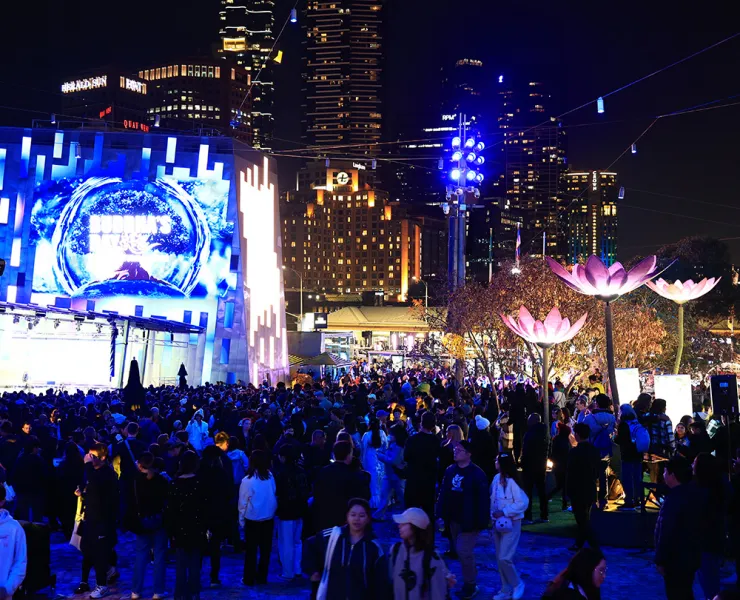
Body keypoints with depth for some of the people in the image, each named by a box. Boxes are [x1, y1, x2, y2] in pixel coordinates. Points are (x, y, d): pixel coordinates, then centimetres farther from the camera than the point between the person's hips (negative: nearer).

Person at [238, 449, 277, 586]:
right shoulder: (271, 478, -8)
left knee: (251, 550, 9)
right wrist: (272, 510, 12)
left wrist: (241, 519, 2)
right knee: (265, 549, 14)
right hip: (268, 518, 3)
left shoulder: (247, 480, -17)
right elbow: (275, 497, -1)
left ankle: (249, 579, 15)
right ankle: (261, 577, 21)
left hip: (252, 519, -3)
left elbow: (243, 502, -10)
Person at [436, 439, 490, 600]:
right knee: (460, 551, 16)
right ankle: (471, 576, 32)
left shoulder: (477, 473, -16)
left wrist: (482, 522, -19)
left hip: (469, 520, -7)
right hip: (454, 519, 7)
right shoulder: (450, 470, 3)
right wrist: (442, 514, 3)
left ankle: (470, 585, 5)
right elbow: (444, 492, 7)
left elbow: (483, 499, -16)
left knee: (464, 551, -9)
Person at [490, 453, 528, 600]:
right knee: (500, 559, 12)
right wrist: (493, 514, -2)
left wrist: (504, 512, -20)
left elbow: (523, 503, -23)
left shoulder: (512, 482, -21)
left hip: (511, 524, -7)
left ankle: (517, 584, 13)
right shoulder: (497, 478, -2)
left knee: (504, 558, -12)